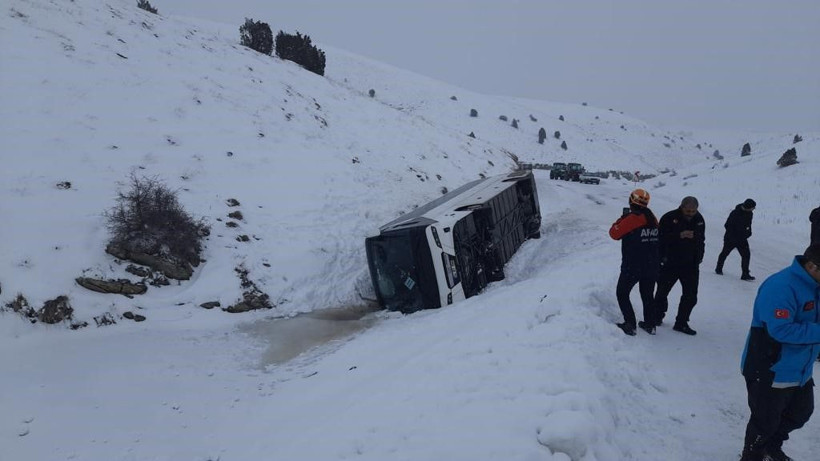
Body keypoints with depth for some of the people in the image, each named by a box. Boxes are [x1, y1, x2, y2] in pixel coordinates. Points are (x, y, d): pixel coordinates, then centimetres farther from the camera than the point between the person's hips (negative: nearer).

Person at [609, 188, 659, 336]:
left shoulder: (631, 219, -17)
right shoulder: (653, 219, 4)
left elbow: (614, 233, -9)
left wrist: (622, 218, 2)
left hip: (632, 267, -6)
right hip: (652, 267, 6)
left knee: (622, 294, 7)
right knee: (647, 295, 19)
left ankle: (630, 324, 0)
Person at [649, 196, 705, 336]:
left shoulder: (699, 220, 6)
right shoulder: (669, 218, -11)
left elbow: (701, 241, 18)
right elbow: (662, 238, -20)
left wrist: (698, 259, 16)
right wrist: (680, 235, -30)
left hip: (690, 265, 4)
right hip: (670, 264, -4)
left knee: (691, 296, 4)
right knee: (661, 293, 1)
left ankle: (681, 323, 16)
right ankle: (656, 318, 17)